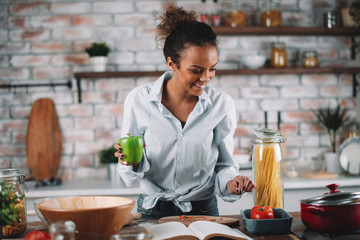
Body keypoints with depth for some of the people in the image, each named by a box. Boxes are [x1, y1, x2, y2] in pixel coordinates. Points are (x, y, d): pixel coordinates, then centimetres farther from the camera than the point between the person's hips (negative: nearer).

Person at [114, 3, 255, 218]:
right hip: (153, 211, 0)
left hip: (203, 210, 1)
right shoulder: (139, 100, -5)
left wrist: (229, 183, -13)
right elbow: (132, 175, 2)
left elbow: (224, 165, 8)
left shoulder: (221, 104, -2)